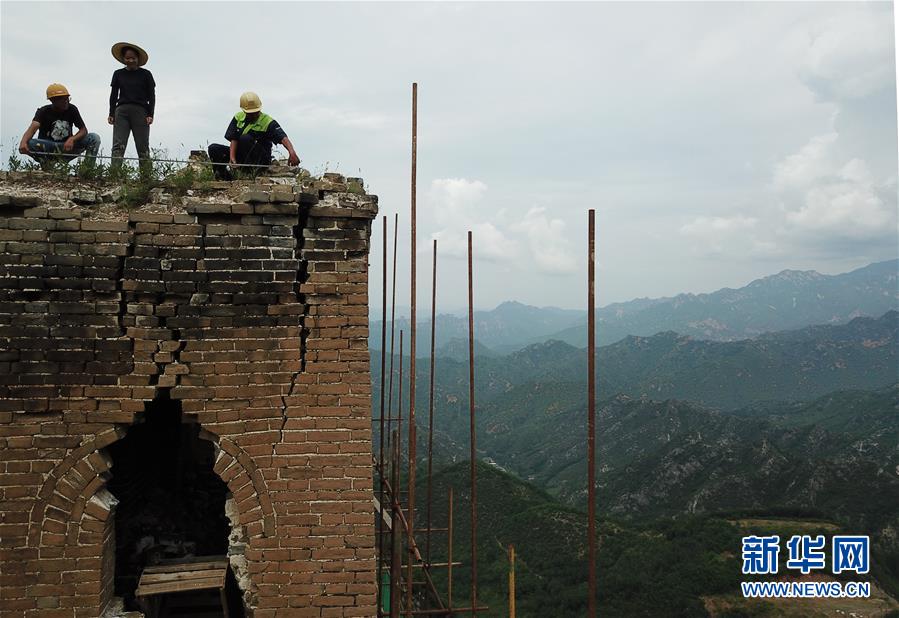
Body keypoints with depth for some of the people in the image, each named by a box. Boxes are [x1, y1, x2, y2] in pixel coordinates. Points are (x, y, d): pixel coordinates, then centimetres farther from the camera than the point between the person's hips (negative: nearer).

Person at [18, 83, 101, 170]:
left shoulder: (72, 109, -2)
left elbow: (84, 130, -3)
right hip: (47, 146, -2)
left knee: (94, 138, -19)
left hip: (66, 147, 2)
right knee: (28, 144, -34)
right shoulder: (44, 112, -9)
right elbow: (33, 128, -26)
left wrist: (72, 139, -26)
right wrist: (23, 142, -48)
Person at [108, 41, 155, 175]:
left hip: (140, 111, -1)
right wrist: (111, 114, 6)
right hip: (122, 111, 2)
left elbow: (151, 96, 7)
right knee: (118, 145, -11)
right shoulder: (118, 74, 15)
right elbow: (113, 95, 15)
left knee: (143, 147, -5)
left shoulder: (145, 74, 10)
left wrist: (150, 115, -3)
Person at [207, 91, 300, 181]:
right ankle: (224, 175, -5)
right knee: (213, 148, -11)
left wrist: (292, 152, -47)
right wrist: (232, 157, -21)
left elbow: (283, 137, -28)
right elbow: (233, 140, -4)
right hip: (240, 155, 5)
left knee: (245, 138, -31)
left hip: (261, 159, -5)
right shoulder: (238, 118, 1)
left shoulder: (268, 122, -13)